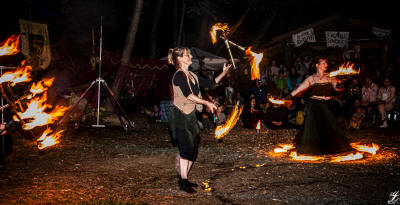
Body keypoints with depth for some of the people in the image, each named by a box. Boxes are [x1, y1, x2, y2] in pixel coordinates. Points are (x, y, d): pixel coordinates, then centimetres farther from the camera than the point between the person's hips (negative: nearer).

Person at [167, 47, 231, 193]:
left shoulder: (192, 76, 15)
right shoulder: (179, 75, -12)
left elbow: (210, 84, 19)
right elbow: (188, 95, -23)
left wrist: (224, 73, 11)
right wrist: (207, 103, -26)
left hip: (190, 116, 9)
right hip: (180, 116, -9)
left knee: (192, 150, 8)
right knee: (187, 148, -13)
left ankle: (183, 179, 17)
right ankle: (183, 182, -8)